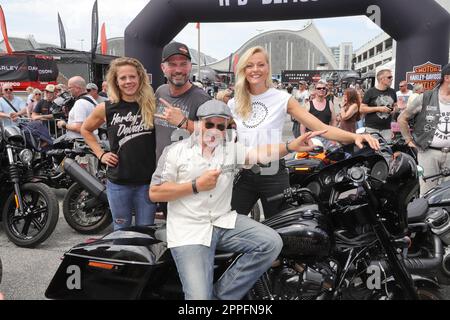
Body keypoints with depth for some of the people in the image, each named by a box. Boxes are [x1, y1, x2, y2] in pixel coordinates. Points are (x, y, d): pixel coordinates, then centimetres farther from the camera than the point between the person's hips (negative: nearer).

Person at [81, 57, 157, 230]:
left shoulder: (152, 105, -3)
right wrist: (101, 154, 6)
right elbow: (85, 129, 15)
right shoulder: (106, 108, -1)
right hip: (118, 183, 1)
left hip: (147, 181, 0)